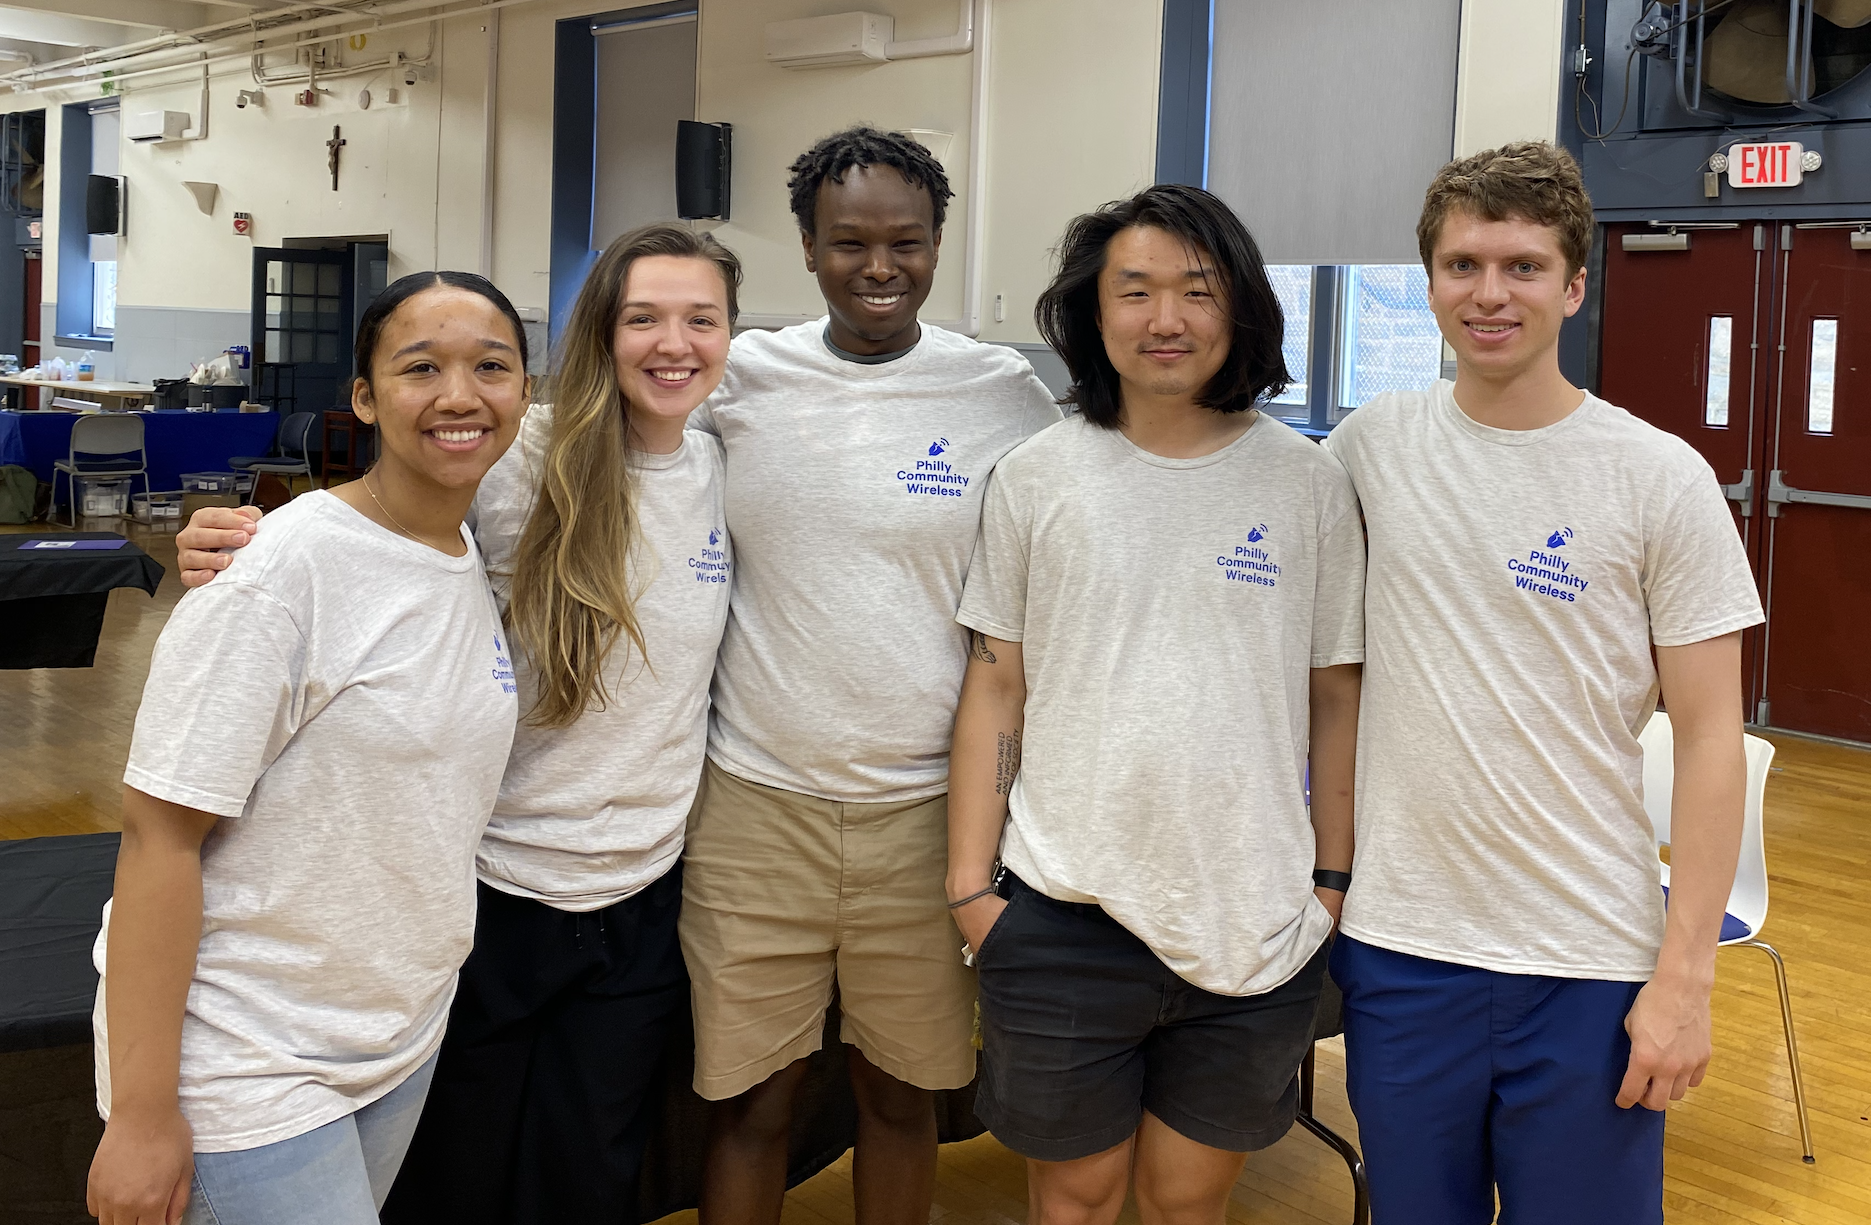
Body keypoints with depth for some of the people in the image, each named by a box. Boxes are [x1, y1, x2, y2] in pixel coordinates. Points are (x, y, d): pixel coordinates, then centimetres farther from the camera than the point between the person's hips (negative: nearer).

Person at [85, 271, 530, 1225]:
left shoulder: (477, 563, 4)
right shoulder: (284, 571, -19)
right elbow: (160, 831, -19)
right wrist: (141, 1112, -19)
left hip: (405, 1037, 7)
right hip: (245, 1070, -7)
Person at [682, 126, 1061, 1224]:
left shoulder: (1006, 395, -2)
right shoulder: (741, 379, 1)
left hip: (926, 807, 0)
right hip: (755, 801, 1)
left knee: (901, 1096, 14)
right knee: (751, 1099, 9)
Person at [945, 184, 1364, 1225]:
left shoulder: (1310, 482, 0)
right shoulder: (1037, 477, 0)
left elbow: (1336, 697, 5)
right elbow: (997, 688, 3)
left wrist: (1332, 880, 3)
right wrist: (971, 884, 0)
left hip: (1255, 924, 0)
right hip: (1065, 914, 0)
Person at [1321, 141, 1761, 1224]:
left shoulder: (1661, 478, -6)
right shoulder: (1370, 446, 1)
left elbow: (1711, 737, -5)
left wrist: (1688, 974, -9)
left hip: (1590, 965, -2)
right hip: (1398, 945, 2)